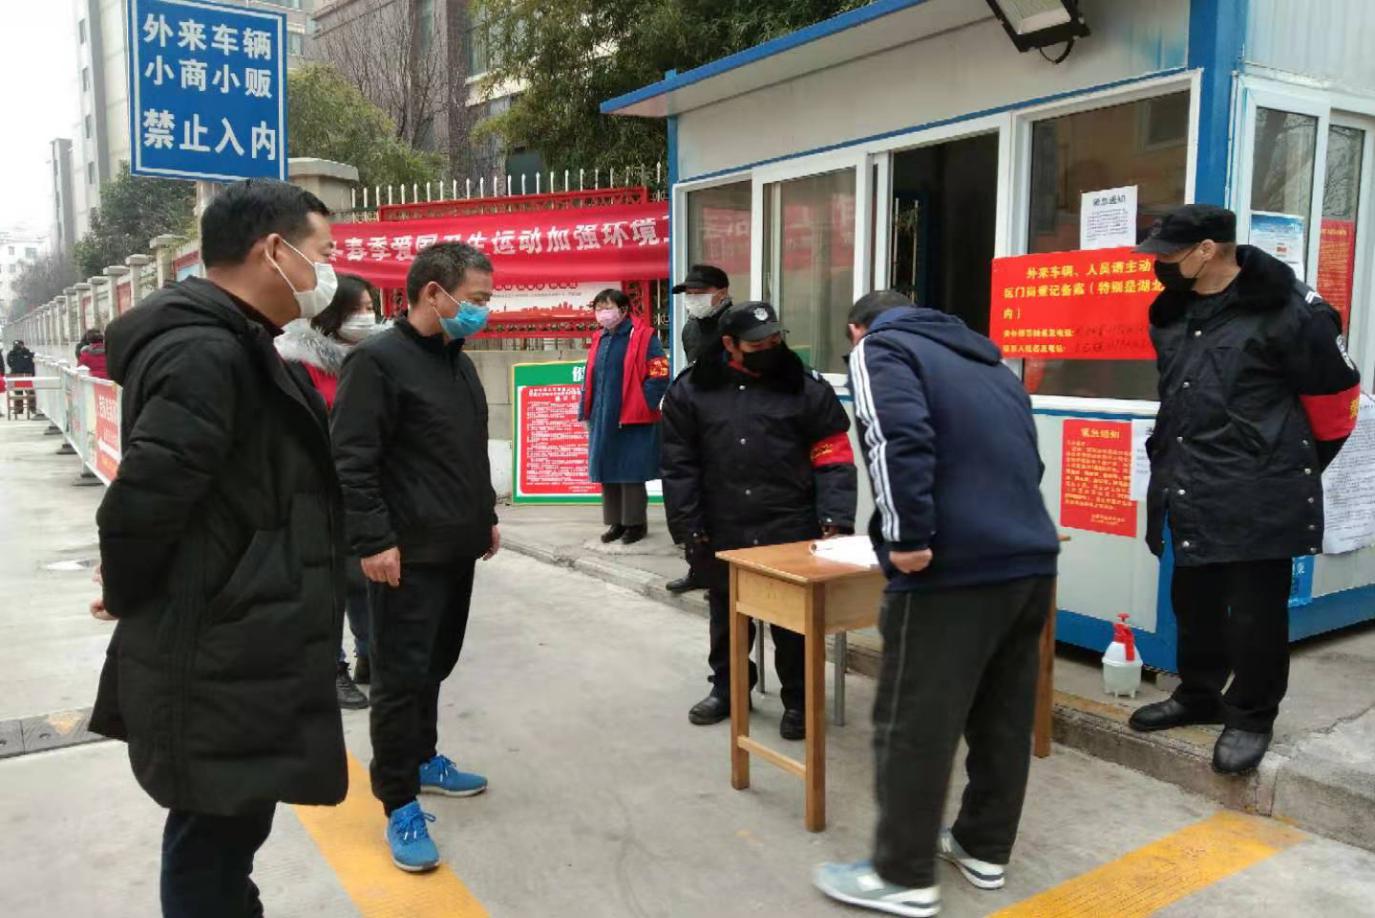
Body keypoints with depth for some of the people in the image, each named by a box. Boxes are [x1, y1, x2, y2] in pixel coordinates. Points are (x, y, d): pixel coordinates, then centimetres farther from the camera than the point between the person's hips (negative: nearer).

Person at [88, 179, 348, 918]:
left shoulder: (232, 347, 11)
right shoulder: (204, 354, -22)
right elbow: (140, 501, -27)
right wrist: (132, 600, -10)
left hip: (235, 651, 10)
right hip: (219, 664, -9)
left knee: (226, 831, 25)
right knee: (214, 837, 6)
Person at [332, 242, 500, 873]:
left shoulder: (460, 362, 14)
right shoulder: (378, 360, -14)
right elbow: (351, 461, -18)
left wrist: (487, 516, 22)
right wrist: (373, 541, -21)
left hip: (458, 548, 9)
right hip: (408, 555, -8)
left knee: (436, 664, 19)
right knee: (401, 676, -1)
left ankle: (422, 759, 37)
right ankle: (400, 805, 9)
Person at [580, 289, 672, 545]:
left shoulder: (643, 338, -9)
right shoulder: (599, 339, 12)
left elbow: (659, 377, -13)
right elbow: (589, 379, 18)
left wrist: (638, 408, -16)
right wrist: (585, 412, 12)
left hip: (633, 421, -7)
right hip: (602, 420, 7)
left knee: (631, 474, 1)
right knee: (607, 472, 12)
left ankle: (635, 522, 14)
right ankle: (616, 521, 23)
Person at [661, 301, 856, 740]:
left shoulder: (806, 387, -2)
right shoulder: (691, 391, 0)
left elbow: (834, 460, -3)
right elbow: (679, 466, 2)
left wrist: (834, 520, -13)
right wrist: (690, 529, -2)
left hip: (791, 531, -2)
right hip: (723, 534, 2)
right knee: (727, 615, 18)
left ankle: (798, 700, 24)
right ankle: (728, 687, 38)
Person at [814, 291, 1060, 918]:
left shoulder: (880, 347, 2)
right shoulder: (987, 360, 25)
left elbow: (899, 440, -17)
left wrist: (908, 536, -17)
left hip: (953, 566, -8)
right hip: (1031, 560, 8)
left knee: (914, 723, 2)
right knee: (1005, 716, 17)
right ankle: (986, 848, 31)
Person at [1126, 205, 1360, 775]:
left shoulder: (1286, 307, -12)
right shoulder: (1174, 311, 9)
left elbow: (1334, 395, -4)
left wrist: (1292, 467, 6)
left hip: (1258, 496, -7)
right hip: (1190, 492, 7)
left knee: (1255, 612, 4)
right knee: (1194, 602, 18)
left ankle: (1251, 717, 21)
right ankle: (1198, 695, 36)